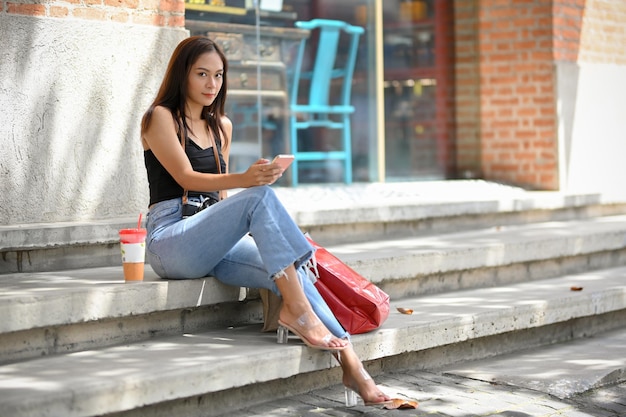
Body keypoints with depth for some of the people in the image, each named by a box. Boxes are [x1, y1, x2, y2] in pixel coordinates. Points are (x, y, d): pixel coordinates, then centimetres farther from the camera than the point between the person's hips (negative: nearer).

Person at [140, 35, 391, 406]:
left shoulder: (222, 126, 21)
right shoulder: (161, 118, 0)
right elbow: (186, 178, -14)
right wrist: (244, 179, -29)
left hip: (212, 245, 6)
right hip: (170, 242, -6)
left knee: (286, 271, -23)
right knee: (260, 196, -30)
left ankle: (349, 361, -31)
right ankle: (298, 307, -36)